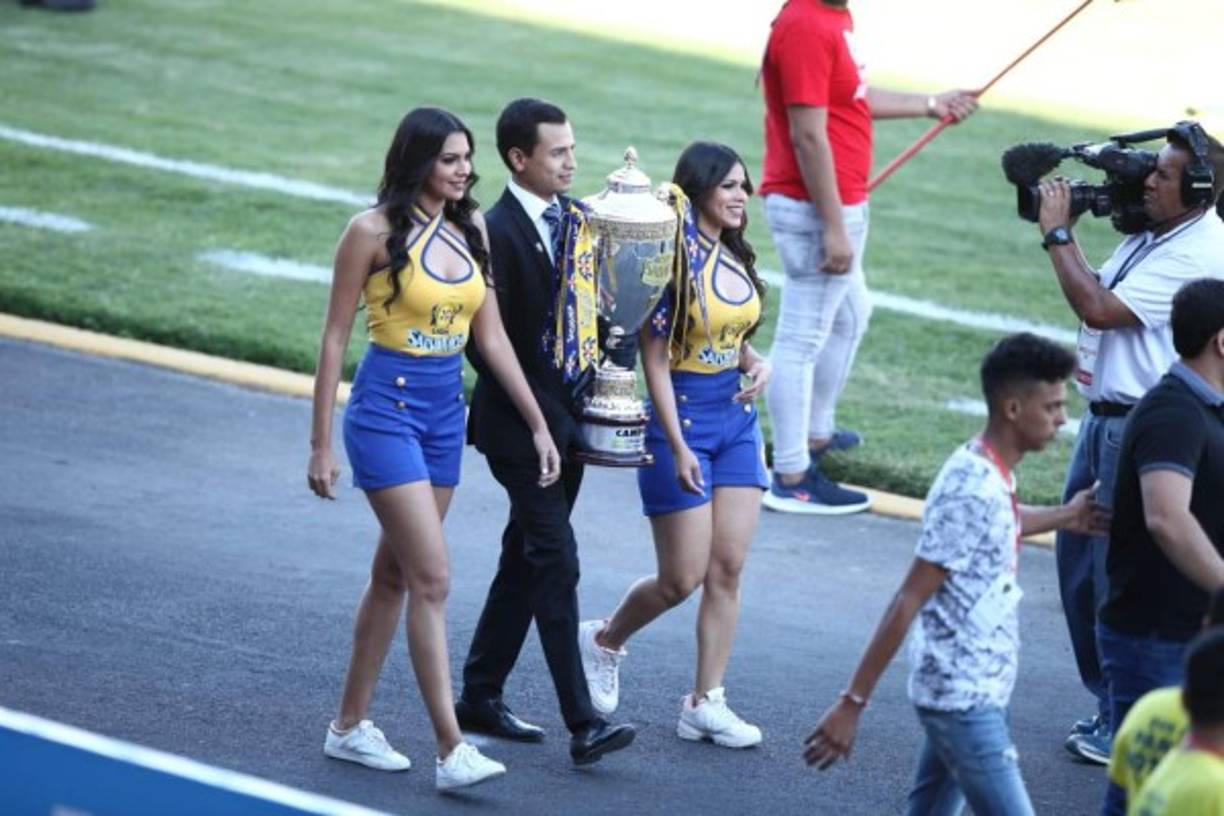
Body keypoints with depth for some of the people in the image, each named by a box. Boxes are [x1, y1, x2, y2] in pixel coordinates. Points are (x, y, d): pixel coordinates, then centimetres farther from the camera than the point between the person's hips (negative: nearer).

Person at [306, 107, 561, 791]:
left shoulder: (470, 231, 7)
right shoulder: (375, 231, -10)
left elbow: (492, 336, 11)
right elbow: (336, 337, -6)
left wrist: (539, 423, 7)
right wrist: (321, 444, -7)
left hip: (447, 411, 7)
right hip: (387, 408, -6)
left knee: (394, 575, 12)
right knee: (432, 579, -12)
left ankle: (351, 724, 23)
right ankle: (451, 750, -13)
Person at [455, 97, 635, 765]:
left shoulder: (577, 219, 8)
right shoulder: (498, 233, -16)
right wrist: (532, 406, -16)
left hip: (566, 416, 8)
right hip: (519, 423, -8)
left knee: (525, 559, 14)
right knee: (556, 562, -11)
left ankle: (481, 696, 25)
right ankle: (583, 724, -12)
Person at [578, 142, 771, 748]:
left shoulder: (735, 258, 7)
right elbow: (655, 359, -15)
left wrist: (758, 363, -2)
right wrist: (677, 447, -18)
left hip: (737, 418, 7)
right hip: (683, 418, -7)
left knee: (728, 567, 2)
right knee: (683, 577, -2)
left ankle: (706, 704, 7)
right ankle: (605, 640, 25)